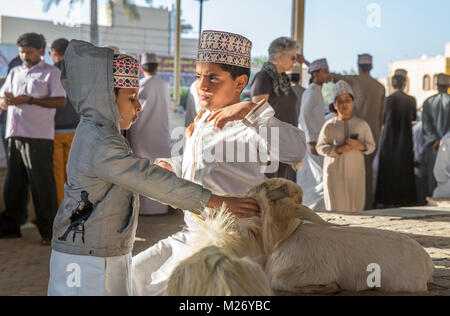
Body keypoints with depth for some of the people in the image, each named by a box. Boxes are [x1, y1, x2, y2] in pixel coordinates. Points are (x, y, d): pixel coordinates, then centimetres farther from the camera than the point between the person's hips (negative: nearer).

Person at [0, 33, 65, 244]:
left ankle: (49, 231, 1)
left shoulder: (51, 73, 3)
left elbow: (60, 102, -8)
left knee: (42, 183, -5)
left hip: (38, 136, -5)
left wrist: (30, 100, -15)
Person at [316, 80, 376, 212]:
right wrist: (338, 149, -16)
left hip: (355, 172, 1)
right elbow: (320, 147, 0)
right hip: (334, 172, -1)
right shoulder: (329, 126, 1)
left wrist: (360, 146, -14)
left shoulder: (362, 124, 5)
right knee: (336, 207, -3)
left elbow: (371, 146, 8)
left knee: (356, 208, 1)